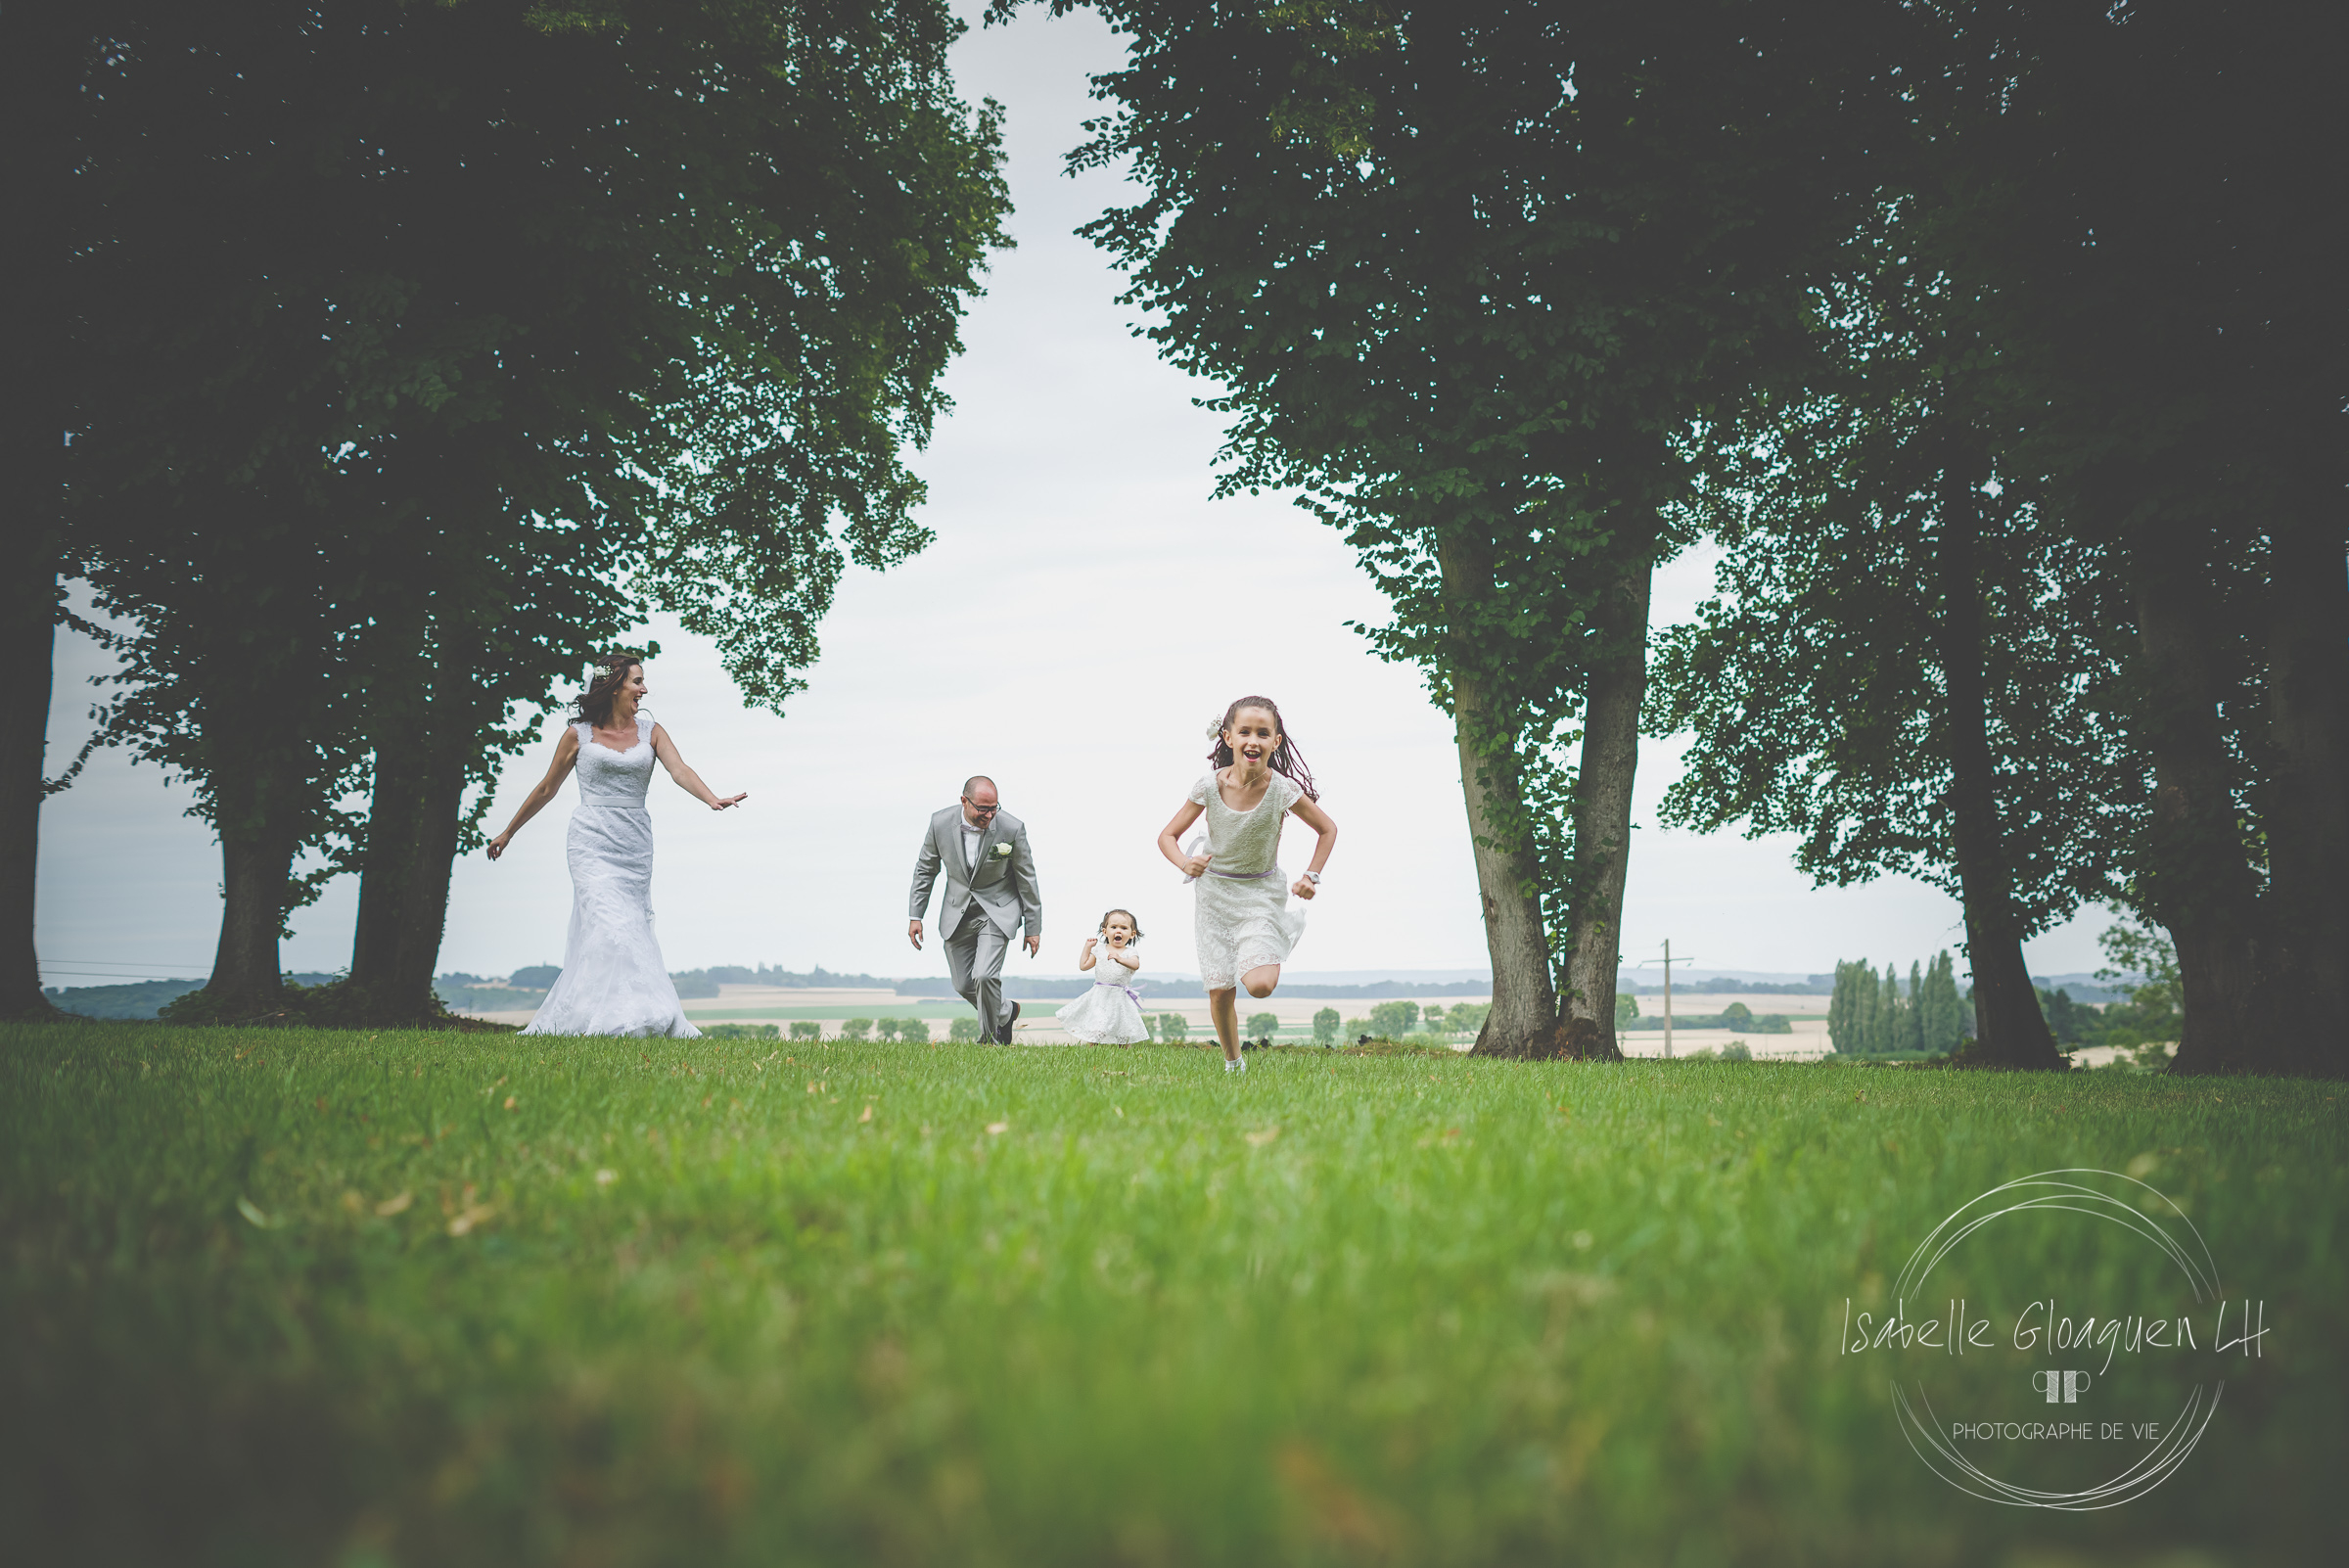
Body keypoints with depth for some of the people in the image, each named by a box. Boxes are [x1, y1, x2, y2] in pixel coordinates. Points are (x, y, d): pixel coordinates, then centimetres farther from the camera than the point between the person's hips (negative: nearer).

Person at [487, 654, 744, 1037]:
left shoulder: (650, 731, 9)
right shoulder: (579, 734, 2)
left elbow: (679, 769, -7)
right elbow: (547, 789, 12)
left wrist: (712, 799, -26)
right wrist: (508, 833, 18)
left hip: (635, 844, 4)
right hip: (593, 842, -4)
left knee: (631, 930, 2)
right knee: (611, 927, -17)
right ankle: (629, 1017, -17)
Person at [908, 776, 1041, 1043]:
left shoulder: (1012, 828, -21)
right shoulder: (941, 823, -15)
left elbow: (1027, 879, -9)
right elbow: (925, 869, 1)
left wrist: (1033, 928, -4)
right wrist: (915, 916, 0)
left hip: (997, 910, -3)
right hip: (957, 911, 3)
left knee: (985, 976, -20)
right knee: (963, 985, 7)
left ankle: (989, 1038, 3)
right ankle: (1006, 1013, 36)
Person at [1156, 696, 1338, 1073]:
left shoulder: (1283, 790, -18)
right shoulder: (1209, 787, -15)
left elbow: (1327, 829, 0)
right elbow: (1167, 836, -4)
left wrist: (1311, 876, -8)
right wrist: (1185, 863, -24)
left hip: (1261, 893, -1)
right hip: (1215, 890, 1)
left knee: (1259, 985, -19)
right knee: (1220, 990, 1)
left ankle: (1279, 945, 16)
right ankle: (1232, 1062, 25)